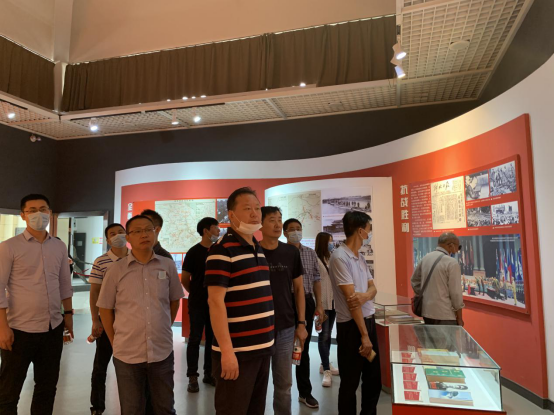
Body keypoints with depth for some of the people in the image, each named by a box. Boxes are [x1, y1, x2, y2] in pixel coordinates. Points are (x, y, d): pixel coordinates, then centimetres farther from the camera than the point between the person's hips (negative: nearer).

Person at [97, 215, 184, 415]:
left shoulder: (168, 266, -2)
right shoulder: (116, 270, -5)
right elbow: (105, 309, 3)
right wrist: (115, 342, 5)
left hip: (162, 351, 1)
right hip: (127, 353, -1)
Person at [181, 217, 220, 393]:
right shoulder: (194, 252, -8)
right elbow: (184, 279, -4)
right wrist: (196, 293, 7)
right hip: (197, 304, -5)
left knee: (212, 339, 11)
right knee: (195, 339, 2)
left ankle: (209, 374, 22)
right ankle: (192, 377, 11)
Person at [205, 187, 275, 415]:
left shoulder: (259, 249, 11)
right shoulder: (222, 249, -15)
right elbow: (215, 302, -19)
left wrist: (268, 340, 15)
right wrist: (227, 350, -21)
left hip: (262, 348, 8)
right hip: (237, 351, -8)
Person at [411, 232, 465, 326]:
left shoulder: (426, 258, 6)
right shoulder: (451, 263, -14)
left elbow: (415, 281, 15)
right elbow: (456, 292, -13)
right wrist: (459, 318, -4)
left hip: (426, 313, 7)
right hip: (444, 316, -7)